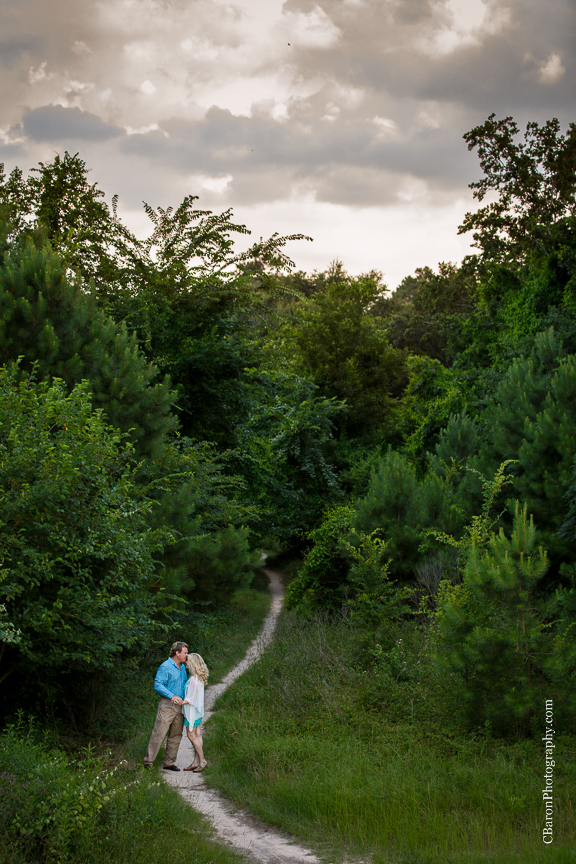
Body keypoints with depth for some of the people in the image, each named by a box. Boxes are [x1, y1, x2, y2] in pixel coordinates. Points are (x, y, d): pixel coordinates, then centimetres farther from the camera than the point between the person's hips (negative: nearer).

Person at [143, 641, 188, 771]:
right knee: (159, 733, -9)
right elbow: (158, 685, -17)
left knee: (176, 735, 8)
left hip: (179, 705, 8)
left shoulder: (182, 667, 16)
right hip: (167, 705, -8)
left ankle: (169, 762, 15)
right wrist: (172, 696, -27)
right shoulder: (165, 667, -10)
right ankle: (148, 762, -4)